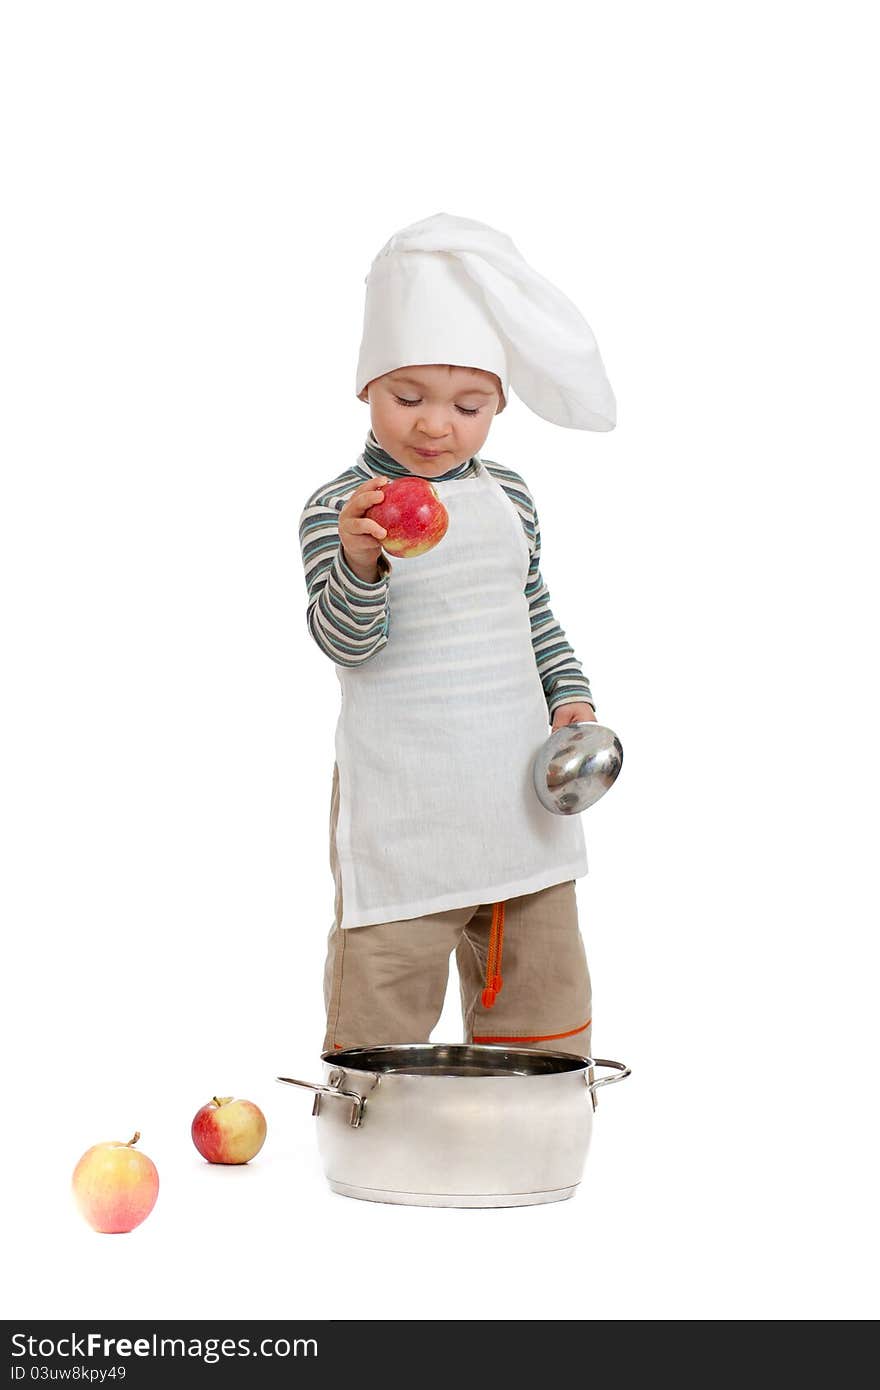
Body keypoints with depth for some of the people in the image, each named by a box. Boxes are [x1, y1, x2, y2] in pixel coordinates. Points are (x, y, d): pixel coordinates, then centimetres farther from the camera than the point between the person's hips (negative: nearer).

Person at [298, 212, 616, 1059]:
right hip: (400, 813, -5)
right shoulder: (336, 507, -8)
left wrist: (571, 697, 4)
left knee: (544, 998, 15)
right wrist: (359, 560, -37)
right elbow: (345, 642, -18)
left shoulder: (508, 496, 7)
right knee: (380, 1003, 0)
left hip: (518, 794, 5)